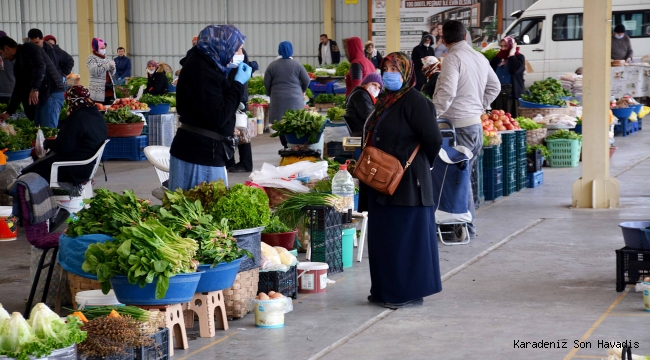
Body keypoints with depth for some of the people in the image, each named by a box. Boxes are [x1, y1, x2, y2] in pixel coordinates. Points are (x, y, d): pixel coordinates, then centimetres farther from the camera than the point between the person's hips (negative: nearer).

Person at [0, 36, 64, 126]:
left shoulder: (28, 48, -3)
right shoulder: (17, 65, 24)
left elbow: (40, 66, -19)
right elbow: (18, 89, 27)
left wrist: (35, 89, -25)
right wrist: (9, 112, 25)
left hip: (52, 93, -10)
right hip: (41, 96, 10)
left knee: (48, 131, -16)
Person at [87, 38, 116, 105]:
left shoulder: (105, 58, 17)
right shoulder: (91, 58, -3)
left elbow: (111, 74, 21)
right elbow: (95, 72, -19)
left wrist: (112, 67, 0)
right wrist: (108, 65, -16)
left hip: (109, 88, 7)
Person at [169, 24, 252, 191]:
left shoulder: (202, 62, 12)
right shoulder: (201, 69, -18)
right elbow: (217, 117, -22)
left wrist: (229, 74, 10)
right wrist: (238, 84, -13)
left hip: (201, 151, 10)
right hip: (199, 154, -10)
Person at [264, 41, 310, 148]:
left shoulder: (272, 66, 2)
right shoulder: (297, 65, 1)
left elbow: (266, 83, 4)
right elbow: (306, 80, 3)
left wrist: (271, 94, 21)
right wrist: (302, 91, 22)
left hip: (278, 100, 0)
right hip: (295, 99, 0)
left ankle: (286, 147, 0)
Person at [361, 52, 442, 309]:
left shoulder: (414, 101, -13)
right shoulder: (384, 100, 14)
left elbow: (432, 139, -16)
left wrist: (421, 164, -2)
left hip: (406, 182, -9)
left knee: (405, 237, -3)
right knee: (382, 237, 13)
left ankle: (408, 293, 6)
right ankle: (385, 290, 21)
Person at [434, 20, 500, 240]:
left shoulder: (453, 58, -14)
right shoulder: (480, 58, 11)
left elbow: (447, 92, -25)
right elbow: (495, 87, 24)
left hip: (458, 125, -8)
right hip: (476, 122, 8)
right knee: (469, 174, 16)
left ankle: (467, 226, -1)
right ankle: (468, 216, 23)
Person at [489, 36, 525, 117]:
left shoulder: (519, 57, 1)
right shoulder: (500, 58, 16)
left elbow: (514, 69, -19)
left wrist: (511, 54, -8)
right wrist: (499, 55, 1)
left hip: (510, 94, -5)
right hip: (498, 94, 5)